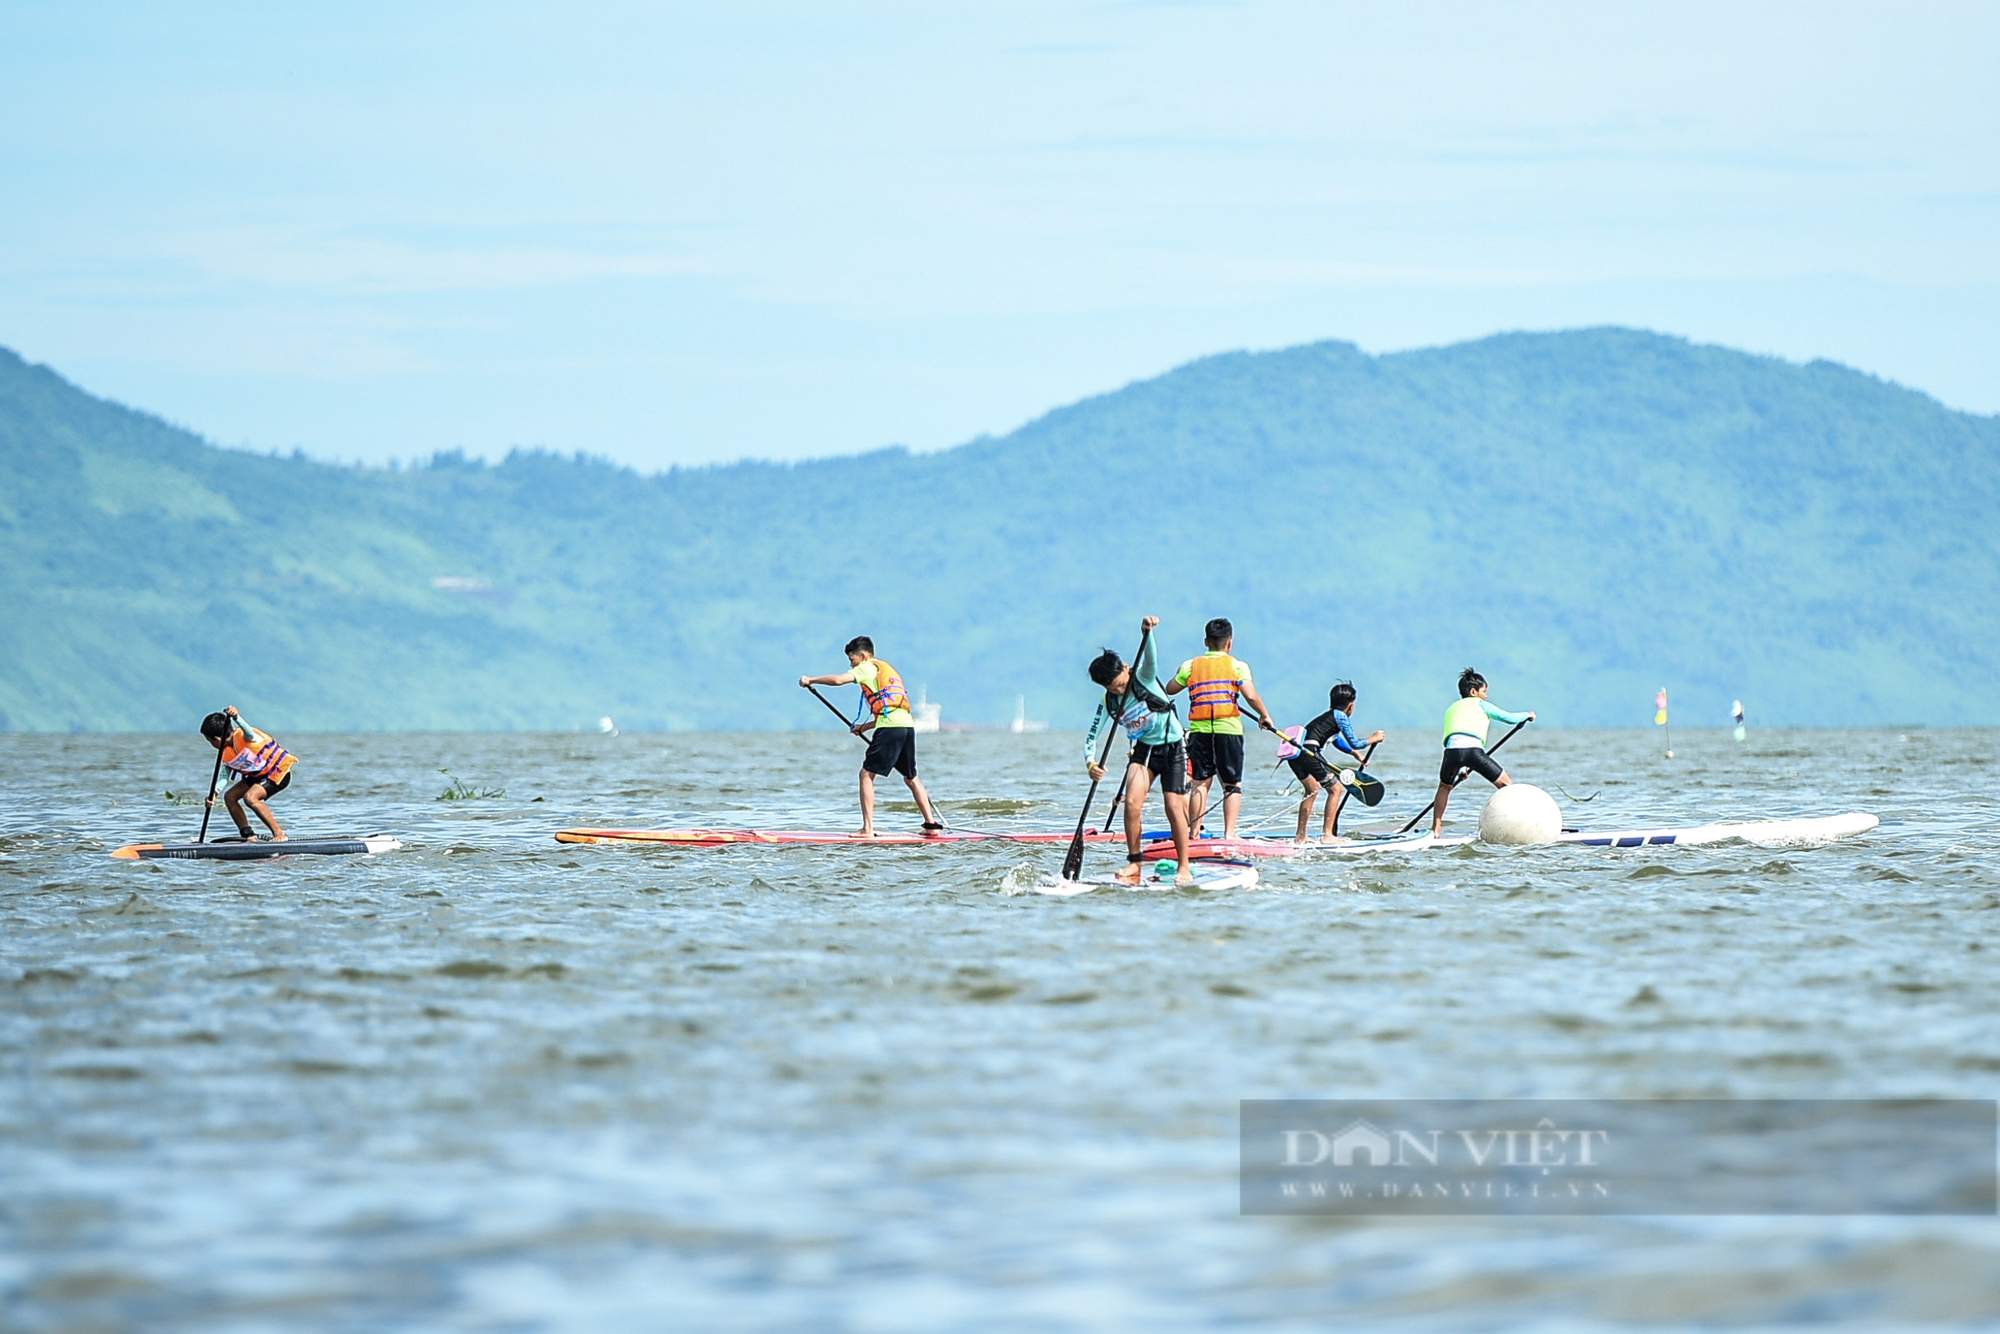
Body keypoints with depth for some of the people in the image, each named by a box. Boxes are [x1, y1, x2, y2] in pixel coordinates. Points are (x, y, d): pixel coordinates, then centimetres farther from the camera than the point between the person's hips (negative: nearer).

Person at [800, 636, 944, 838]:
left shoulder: (868, 667, 5)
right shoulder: (889, 670, 30)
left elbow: (838, 680, -10)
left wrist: (811, 680, 4)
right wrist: (864, 727, 32)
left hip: (890, 729, -8)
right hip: (908, 725, 8)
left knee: (867, 774, -3)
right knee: (911, 778, 21)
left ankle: (868, 828, -10)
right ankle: (931, 824, 21)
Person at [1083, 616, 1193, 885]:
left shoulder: (1143, 678, -17)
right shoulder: (1108, 703, -6)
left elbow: (1150, 658, -37)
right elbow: (1091, 737, -5)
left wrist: (1147, 631, -58)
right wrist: (1091, 763, -25)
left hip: (1173, 747, -4)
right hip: (1144, 750, 4)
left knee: (1174, 807, -9)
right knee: (1132, 802, -15)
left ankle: (1183, 868, 1)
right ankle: (1134, 863, -5)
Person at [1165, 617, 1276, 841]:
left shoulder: (1191, 666, 8)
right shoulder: (1237, 666, 0)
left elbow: (1169, 690, 16)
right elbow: (1250, 696, -10)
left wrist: (1182, 675, 35)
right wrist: (1264, 716, 5)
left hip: (1199, 730, 2)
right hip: (1228, 730, -2)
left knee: (1201, 782, 6)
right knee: (1232, 784, 4)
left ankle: (1194, 832, 2)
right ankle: (1229, 833, -4)